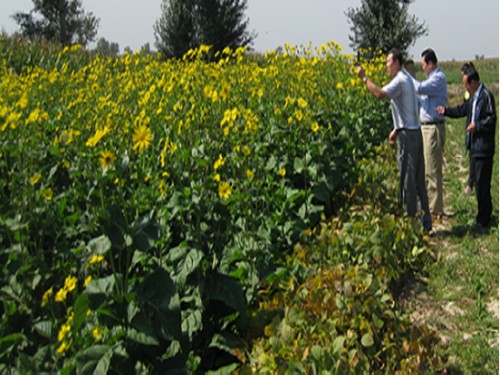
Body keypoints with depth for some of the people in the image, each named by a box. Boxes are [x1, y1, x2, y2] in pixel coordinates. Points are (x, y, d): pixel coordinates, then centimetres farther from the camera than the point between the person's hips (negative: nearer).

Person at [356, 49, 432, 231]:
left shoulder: (400, 81, -14)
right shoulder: (407, 79, 17)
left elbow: (380, 94, -29)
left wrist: (364, 77, -18)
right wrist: (397, 129, 20)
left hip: (408, 135, -10)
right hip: (415, 132, 10)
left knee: (407, 181, -4)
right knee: (419, 180, 13)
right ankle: (426, 221, 19)